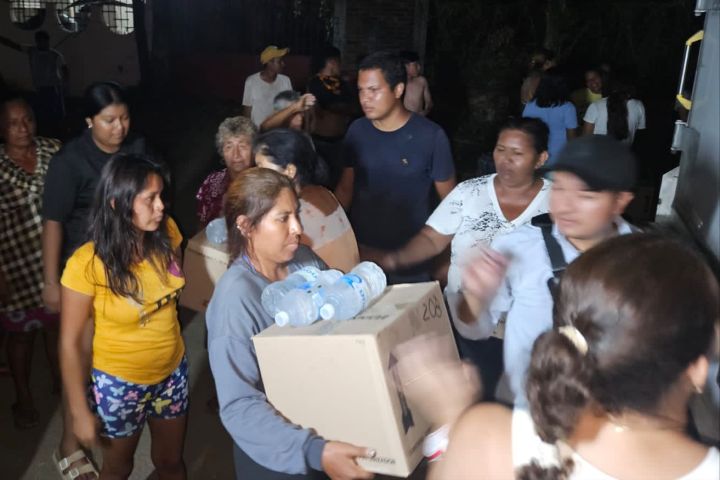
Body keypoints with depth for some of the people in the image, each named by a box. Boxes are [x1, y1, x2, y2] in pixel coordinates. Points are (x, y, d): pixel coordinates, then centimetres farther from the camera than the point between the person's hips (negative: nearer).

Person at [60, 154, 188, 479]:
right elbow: (70, 343, -16)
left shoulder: (166, 233, -12)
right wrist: (80, 412, -10)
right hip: (120, 382, -3)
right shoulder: (87, 264, -25)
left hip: (172, 370, 4)